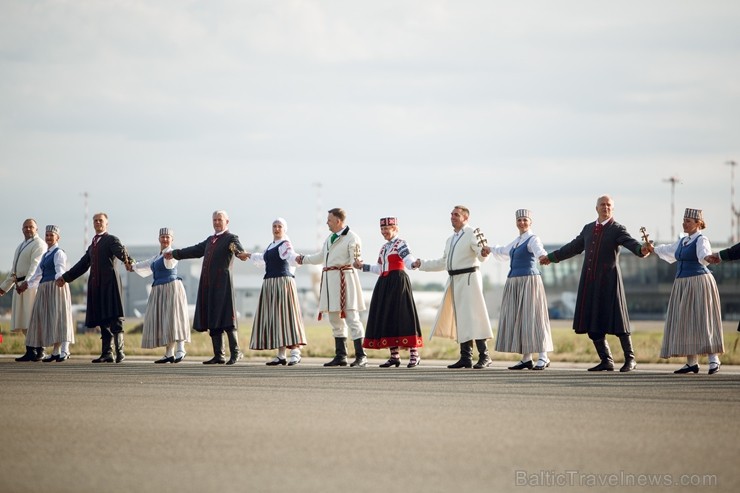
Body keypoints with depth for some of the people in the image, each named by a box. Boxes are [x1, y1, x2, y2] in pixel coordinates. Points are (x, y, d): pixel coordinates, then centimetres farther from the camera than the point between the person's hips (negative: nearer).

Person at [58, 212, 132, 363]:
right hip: (96, 286, 7)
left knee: (115, 319, -9)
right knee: (103, 321, 5)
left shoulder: (111, 240, 2)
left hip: (110, 284, -7)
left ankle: (119, 352, -10)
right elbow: (82, 265, 31)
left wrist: (127, 260, -41)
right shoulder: (92, 246, 25)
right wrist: (65, 277, 31)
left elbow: (120, 250, -18)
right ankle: (107, 353, 5)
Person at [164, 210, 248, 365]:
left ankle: (235, 352, -5)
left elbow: (237, 248, -21)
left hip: (222, 284, -8)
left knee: (225, 319, -10)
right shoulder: (210, 240, 22)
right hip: (208, 285, 8)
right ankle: (219, 355, 7)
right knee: (212, 320, 5)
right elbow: (196, 251, 32)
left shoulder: (230, 238, -1)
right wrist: (175, 253, 36)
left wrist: (240, 253, -45)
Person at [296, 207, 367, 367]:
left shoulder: (351, 238, -8)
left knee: (351, 318, -11)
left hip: (344, 279, -9)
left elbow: (355, 259, -15)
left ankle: (361, 356, -11)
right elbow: (320, 257, 33)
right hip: (329, 280, 9)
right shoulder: (330, 238, 18)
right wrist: (303, 259, 41)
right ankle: (340, 356, 21)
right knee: (335, 320, 13)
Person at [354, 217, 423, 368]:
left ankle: (414, 355, -9)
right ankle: (394, 356, 11)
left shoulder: (400, 244, -5)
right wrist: (363, 266, 28)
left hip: (398, 282, -8)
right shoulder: (384, 247, 19)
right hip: (384, 284, 8)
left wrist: (416, 264, -43)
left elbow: (408, 260, -21)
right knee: (387, 317, 6)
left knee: (403, 316, -11)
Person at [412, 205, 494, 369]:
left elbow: (481, 256, -19)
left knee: (473, 317, -12)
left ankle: (484, 356, -10)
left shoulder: (473, 233, -6)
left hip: (468, 279, -8)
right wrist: (422, 265, 26)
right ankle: (466, 357, 12)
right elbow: (443, 263, 26)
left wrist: (484, 253, -42)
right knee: (460, 319, 8)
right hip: (454, 281, 8)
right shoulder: (451, 239, 19)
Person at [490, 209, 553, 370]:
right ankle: (526, 359, 7)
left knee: (532, 318, -10)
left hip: (529, 281, -8)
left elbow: (539, 250, -31)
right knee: (519, 320, 5)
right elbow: (504, 252, 39)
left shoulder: (533, 239, -7)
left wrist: (543, 256, -53)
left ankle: (543, 357, -8)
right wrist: (490, 249, 54)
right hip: (514, 283, 8)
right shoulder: (517, 241, 17)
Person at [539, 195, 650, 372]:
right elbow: (573, 247, 27)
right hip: (590, 282, 6)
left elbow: (630, 242, -19)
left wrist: (641, 249, -41)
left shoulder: (617, 229, -2)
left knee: (617, 320, -6)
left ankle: (630, 359, 4)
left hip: (609, 281, -6)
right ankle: (606, 361, 13)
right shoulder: (588, 229, 16)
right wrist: (552, 257, 32)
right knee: (592, 324, 5)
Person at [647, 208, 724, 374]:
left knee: (703, 321, -13)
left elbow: (704, 254, -31)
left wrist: (707, 258, -54)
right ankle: (692, 362, 7)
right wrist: (653, 249, 52)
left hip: (699, 283, -8)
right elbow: (668, 251, 37)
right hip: (683, 284, 8)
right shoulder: (682, 241, 16)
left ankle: (714, 360, -11)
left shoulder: (701, 240, -8)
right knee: (685, 323, 5)